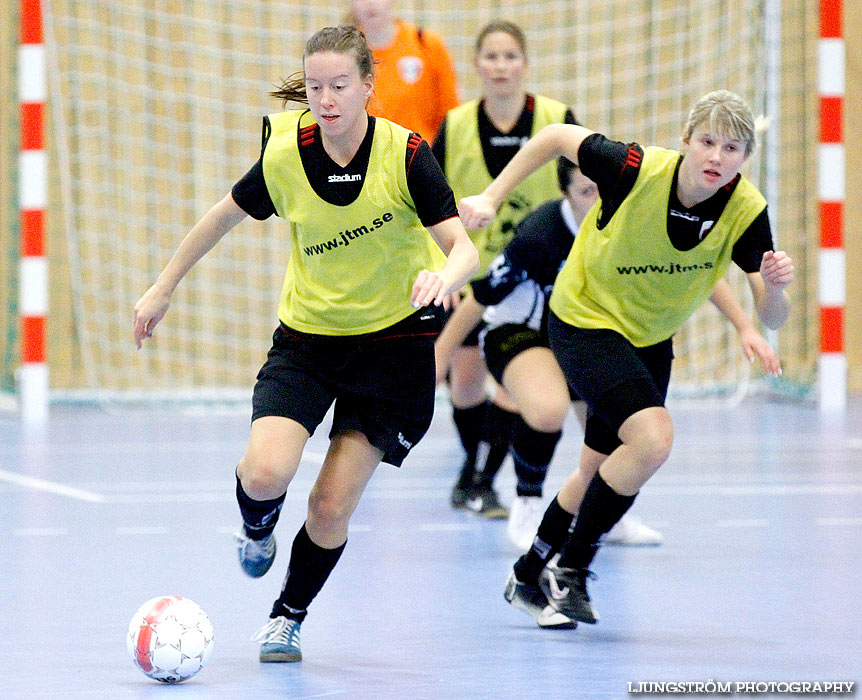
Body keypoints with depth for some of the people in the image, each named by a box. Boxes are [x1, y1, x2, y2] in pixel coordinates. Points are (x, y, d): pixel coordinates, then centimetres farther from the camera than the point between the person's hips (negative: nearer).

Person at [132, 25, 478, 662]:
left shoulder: (405, 154, -19)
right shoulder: (285, 155, -12)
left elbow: (465, 249, -25)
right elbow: (225, 216, 7)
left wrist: (444, 275, -49)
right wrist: (165, 287, 15)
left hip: (395, 339, -2)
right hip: (307, 333, 2)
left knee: (331, 507, -6)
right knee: (266, 472, -21)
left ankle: (289, 616, 23)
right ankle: (256, 528, 18)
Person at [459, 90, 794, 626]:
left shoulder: (746, 211, -20)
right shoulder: (638, 169, -29)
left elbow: (772, 318, -18)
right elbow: (556, 137, -13)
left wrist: (774, 286, -40)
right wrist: (491, 198, -12)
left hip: (650, 339, 5)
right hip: (585, 320, -5)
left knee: (599, 469, 18)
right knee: (653, 440, -24)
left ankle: (530, 574, 42)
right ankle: (570, 567, -7)